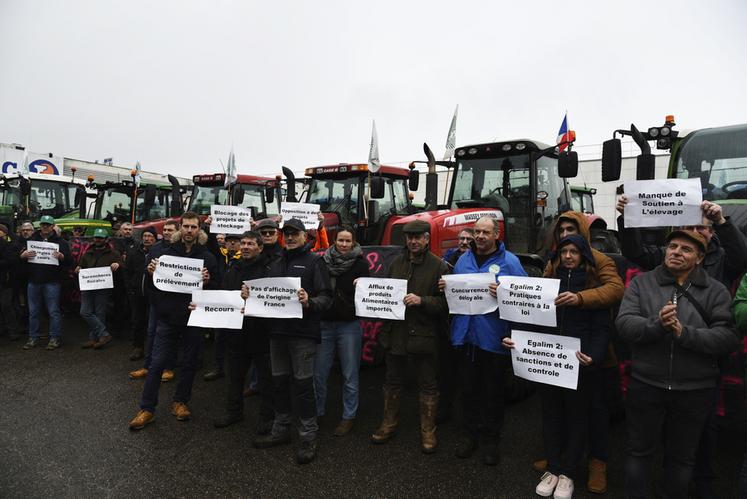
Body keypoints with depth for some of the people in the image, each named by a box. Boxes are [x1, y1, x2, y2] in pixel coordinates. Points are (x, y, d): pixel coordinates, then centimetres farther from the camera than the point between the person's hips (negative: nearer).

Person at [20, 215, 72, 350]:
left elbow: (69, 261, -2)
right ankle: (33, 338, 20)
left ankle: (55, 338, 6)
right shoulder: (31, 240, 13)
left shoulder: (60, 241, 3)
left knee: (53, 311, -1)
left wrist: (61, 256, -24)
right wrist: (24, 255, -12)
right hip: (34, 281, 4)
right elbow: (20, 258, 12)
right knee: (33, 311, 10)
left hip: (52, 282, -4)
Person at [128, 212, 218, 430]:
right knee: (157, 363, 2)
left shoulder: (207, 257, 1)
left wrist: (207, 281, -19)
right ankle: (147, 408, 15)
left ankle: (180, 401, 29)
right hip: (168, 318, 0)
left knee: (190, 363, 11)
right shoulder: (168, 252, 5)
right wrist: (151, 272, -10)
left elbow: (217, 289, 1)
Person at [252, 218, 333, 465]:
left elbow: (326, 297, -8)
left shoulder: (314, 261, -1)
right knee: (279, 381, 13)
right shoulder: (276, 263, 18)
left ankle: (308, 437, 8)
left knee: (302, 382, -3)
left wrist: (310, 302, -27)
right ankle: (280, 430, 28)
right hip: (277, 330, 6)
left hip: (303, 332, -6)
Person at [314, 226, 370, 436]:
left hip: (349, 325, -2)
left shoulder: (360, 264, -3)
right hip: (324, 323, 2)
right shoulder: (324, 262, 4)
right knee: (319, 373, 8)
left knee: (350, 375, 6)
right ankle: (318, 411, 28)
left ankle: (349, 416, 21)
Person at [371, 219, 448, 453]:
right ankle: (389, 423, 35)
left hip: (423, 335, -4)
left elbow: (445, 302, -11)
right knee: (393, 381, 18)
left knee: (428, 385, 10)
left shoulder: (439, 266, -7)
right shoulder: (396, 262, 8)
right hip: (395, 332, 5)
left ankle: (428, 431, 26)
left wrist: (422, 300, -23)